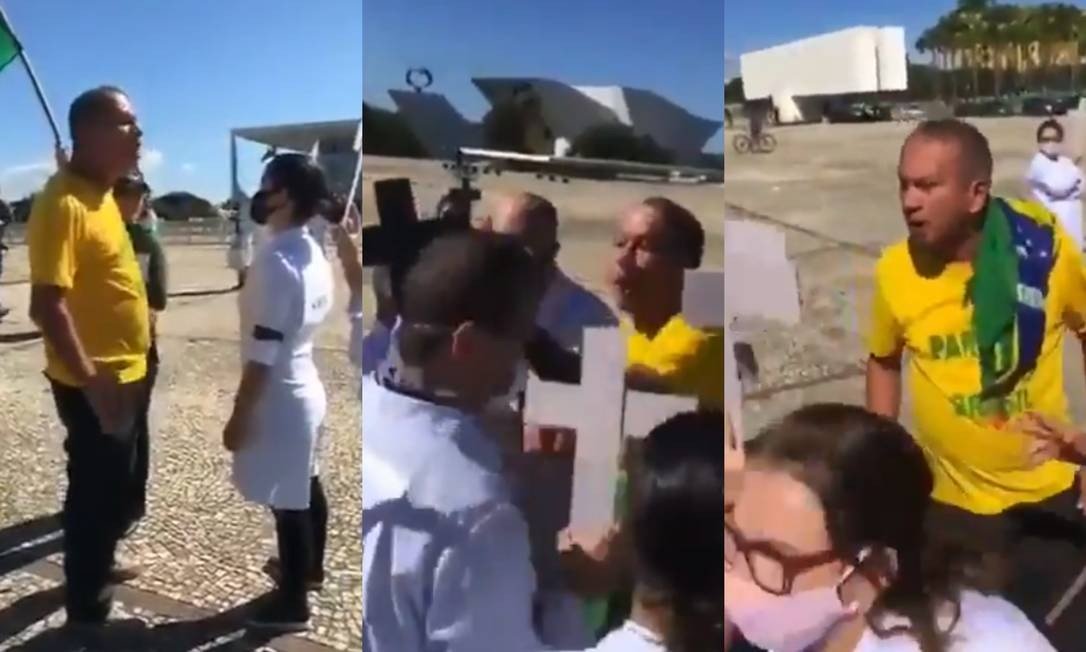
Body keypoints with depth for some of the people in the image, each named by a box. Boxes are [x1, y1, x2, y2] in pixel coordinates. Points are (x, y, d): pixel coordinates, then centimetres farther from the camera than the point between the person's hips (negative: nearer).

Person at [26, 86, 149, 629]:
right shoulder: (64, 203, -22)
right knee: (96, 491, 4)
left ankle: (97, 567, 43)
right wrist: (90, 380, -28)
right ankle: (87, 608, 21)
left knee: (115, 487, 23)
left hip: (123, 372, 9)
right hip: (94, 382, -9)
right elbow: (47, 305, -27)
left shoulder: (101, 194, 9)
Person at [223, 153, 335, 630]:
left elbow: (262, 353, -25)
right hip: (306, 387, 9)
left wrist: (239, 414, -17)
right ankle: (310, 568, 44)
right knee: (306, 489, 24)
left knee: (287, 503, 5)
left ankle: (293, 604, 20)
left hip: (280, 398, -9)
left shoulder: (275, 262, -25)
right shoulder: (313, 255, 4)